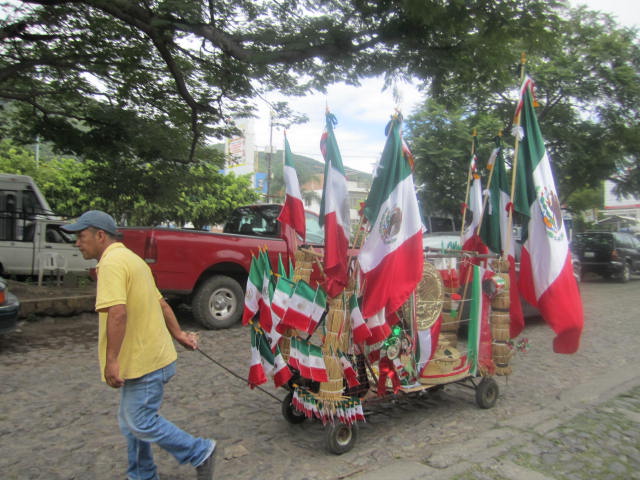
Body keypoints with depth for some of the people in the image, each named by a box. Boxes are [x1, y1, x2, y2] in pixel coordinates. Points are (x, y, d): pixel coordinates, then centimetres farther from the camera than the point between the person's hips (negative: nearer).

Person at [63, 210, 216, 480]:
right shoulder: (131, 259, 17)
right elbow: (161, 303, 19)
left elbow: (117, 313, -28)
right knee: (131, 420, 19)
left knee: (139, 422, 0)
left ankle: (200, 453, 10)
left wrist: (111, 360, -26)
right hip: (142, 359, 10)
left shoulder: (111, 262, -16)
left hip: (144, 362, -10)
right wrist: (178, 333, 20)